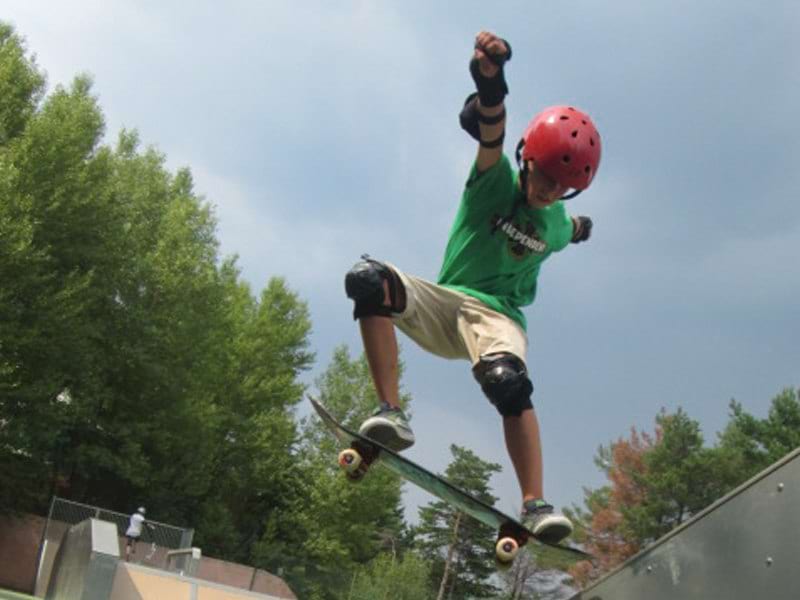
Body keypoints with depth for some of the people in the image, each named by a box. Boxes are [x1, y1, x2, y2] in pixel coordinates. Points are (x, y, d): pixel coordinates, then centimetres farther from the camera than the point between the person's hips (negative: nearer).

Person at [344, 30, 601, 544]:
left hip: (498, 316, 1)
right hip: (442, 306, -1)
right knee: (369, 279, -31)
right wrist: (490, 79, -43)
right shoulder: (496, 180, -2)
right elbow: (489, 131, -25)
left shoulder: (557, 226, 10)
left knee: (508, 381, -34)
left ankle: (536, 505, -37)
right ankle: (392, 414, -37)